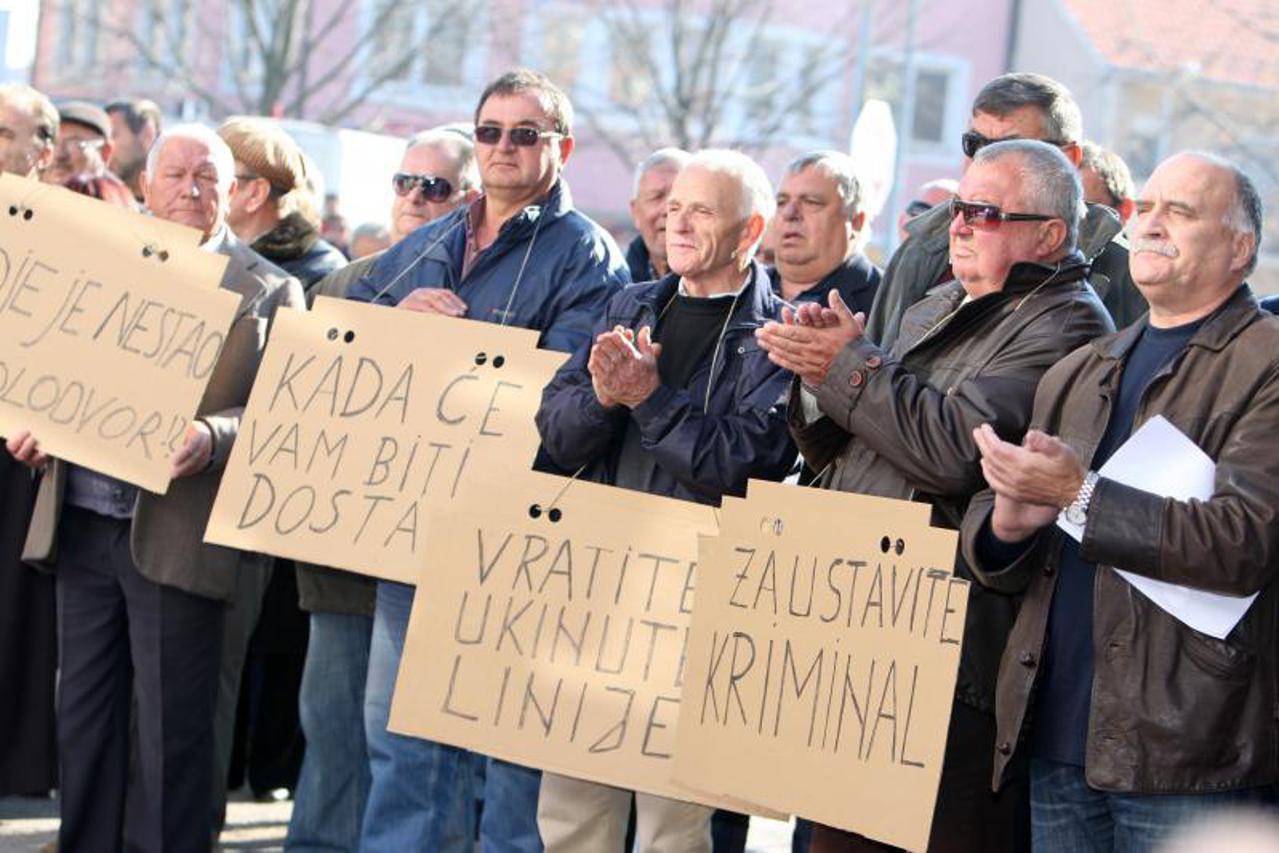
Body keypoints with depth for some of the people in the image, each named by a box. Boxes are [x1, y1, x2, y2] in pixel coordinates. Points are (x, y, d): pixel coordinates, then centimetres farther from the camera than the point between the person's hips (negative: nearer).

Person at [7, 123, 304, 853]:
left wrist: (212, 436, -25)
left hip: (174, 538, -5)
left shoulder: (270, 293, 1)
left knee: (169, 730, -1)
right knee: (85, 717, 11)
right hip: (81, 524, 5)